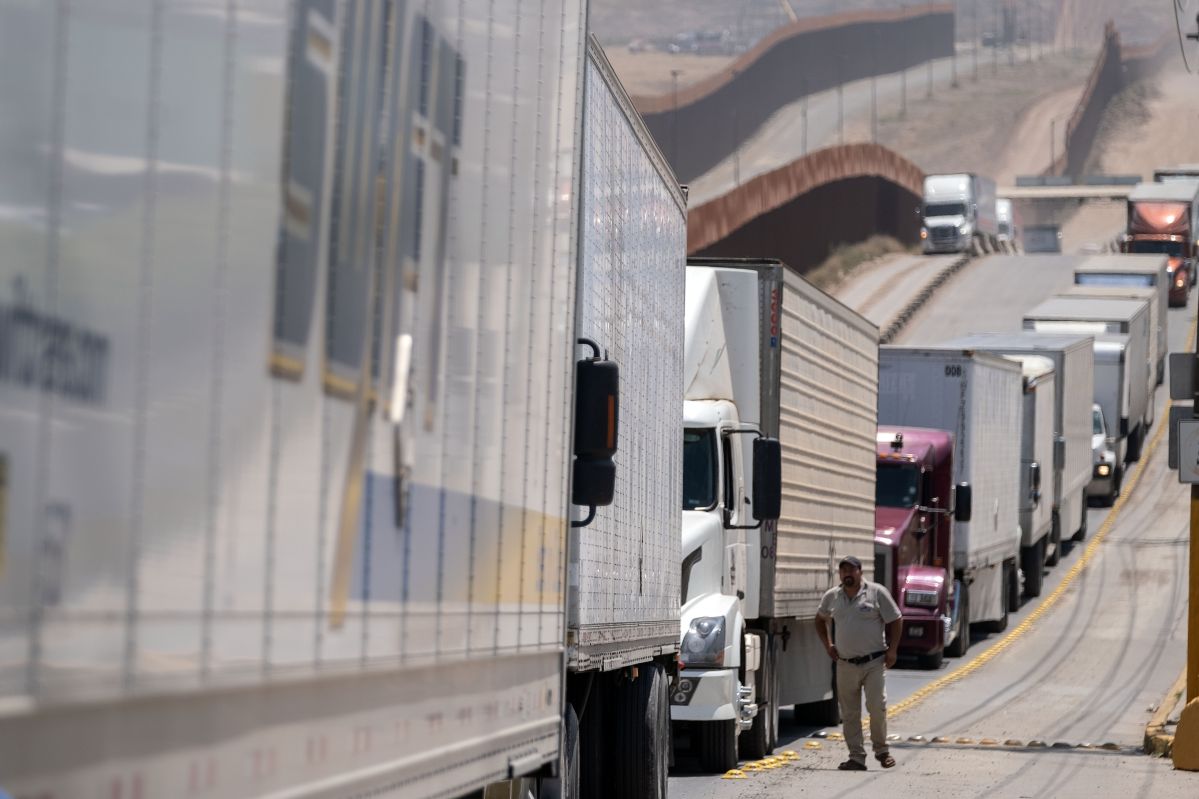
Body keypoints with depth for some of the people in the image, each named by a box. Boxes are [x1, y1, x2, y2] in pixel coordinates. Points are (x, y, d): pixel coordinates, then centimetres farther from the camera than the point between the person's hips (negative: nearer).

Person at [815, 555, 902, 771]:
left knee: (877, 706, -11)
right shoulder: (832, 597, 8)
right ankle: (856, 758, 8)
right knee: (849, 714, 2)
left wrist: (892, 650, -5)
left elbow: (895, 621, 1)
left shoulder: (877, 593, -3)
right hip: (845, 664, 4)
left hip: (874, 662, -4)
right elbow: (820, 620, 26)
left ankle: (882, 750, 10)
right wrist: (827, 645, 15)